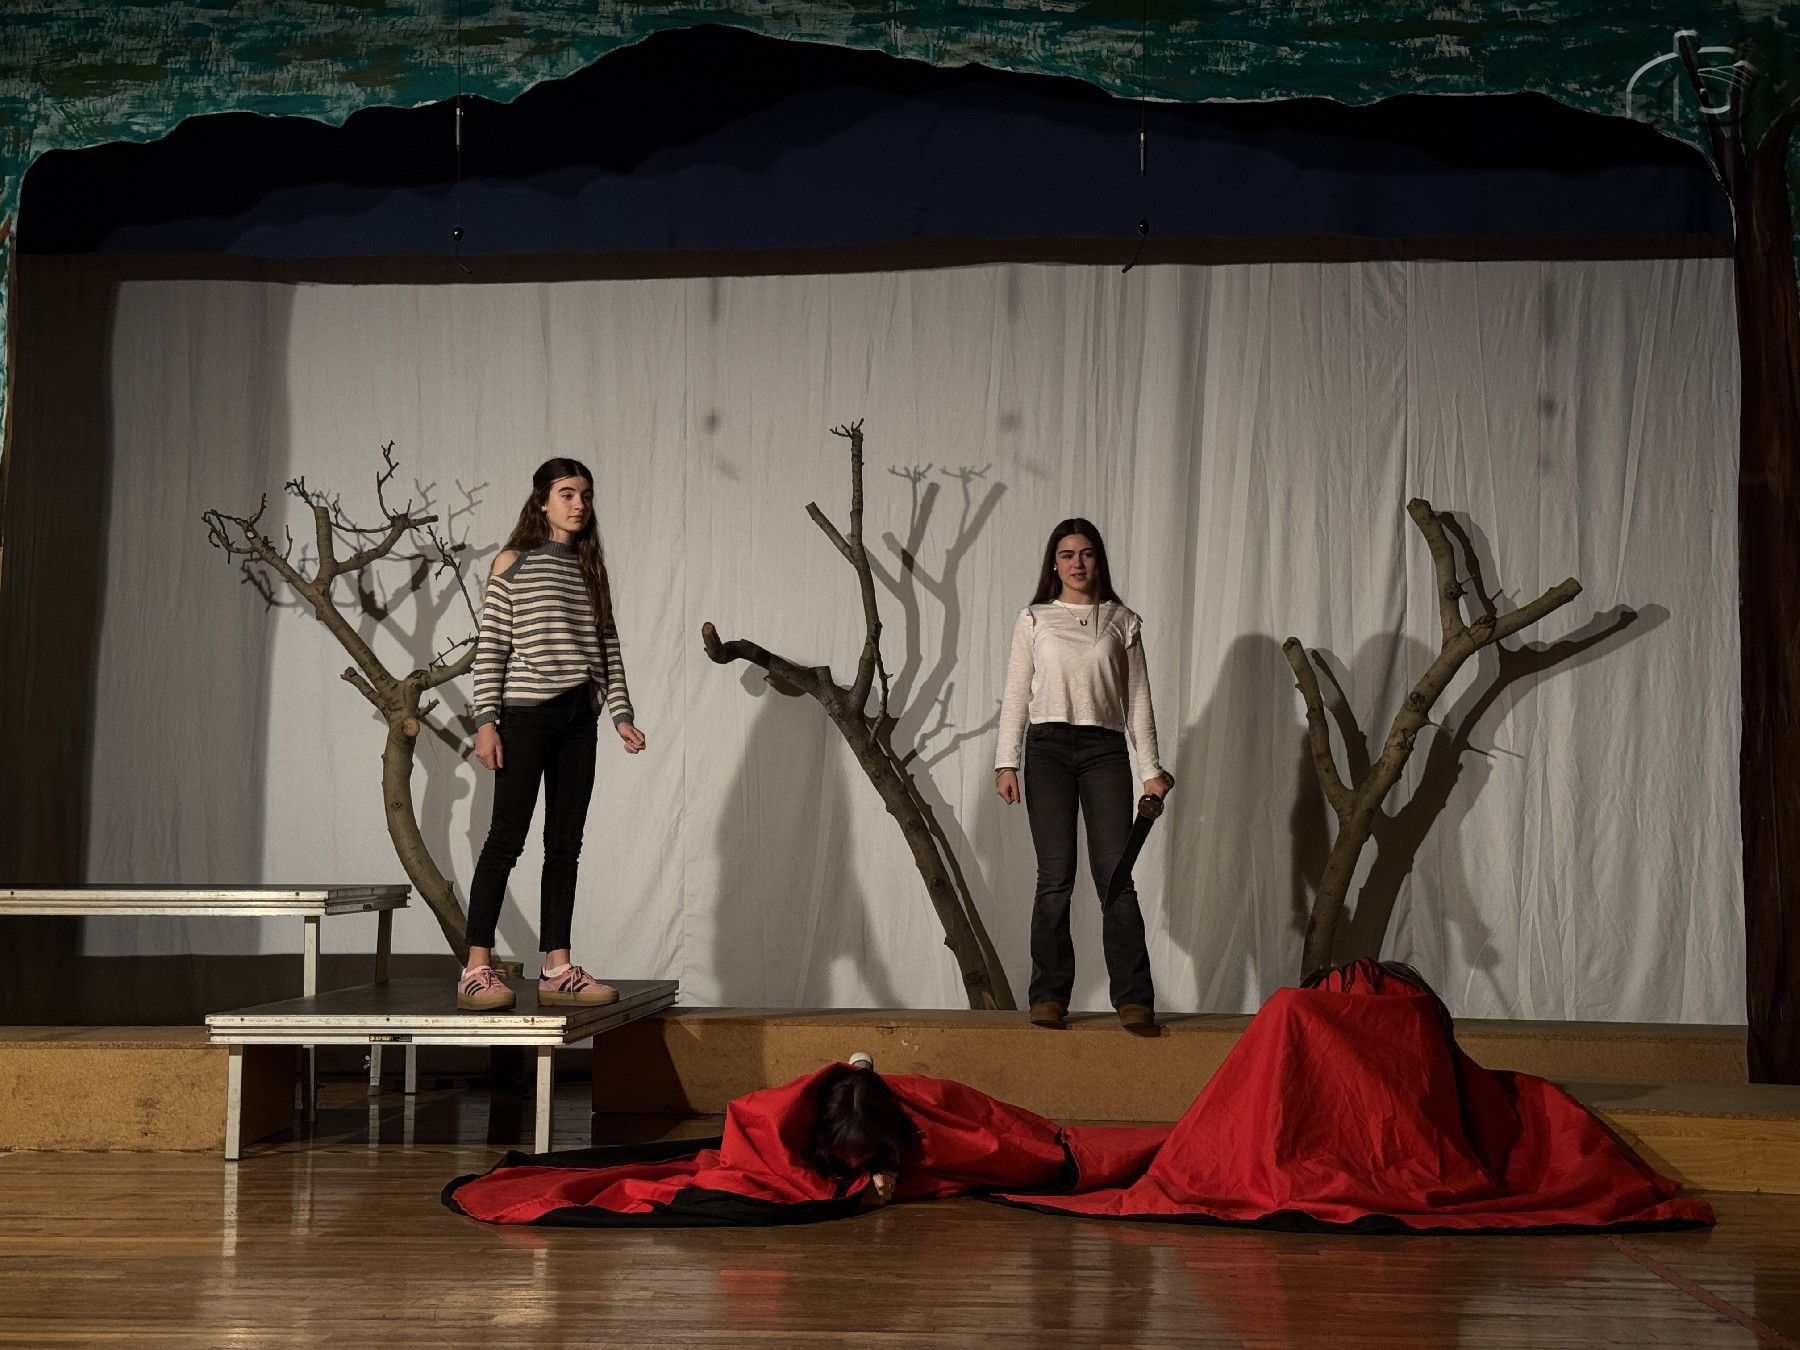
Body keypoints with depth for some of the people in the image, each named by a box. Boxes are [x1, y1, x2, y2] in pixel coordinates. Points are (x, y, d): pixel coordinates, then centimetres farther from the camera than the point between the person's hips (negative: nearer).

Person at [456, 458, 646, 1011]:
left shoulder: (591, 570, 15)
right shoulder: (513, 564, 1)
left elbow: (608, 647, 13)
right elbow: (490, 647, -3)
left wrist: (622, 714, 3)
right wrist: (486, 720, -10)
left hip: (579, 716, 5)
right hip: (527, 712, -5)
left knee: (565, 844, 5)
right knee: (507, 839, -6)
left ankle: (557, 970, 8)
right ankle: (477, 970, -5)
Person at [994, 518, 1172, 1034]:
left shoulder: (1122, 623, 12)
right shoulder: (1034, 620, 11)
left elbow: (1138, 700, 11)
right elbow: (1016, 694, 8)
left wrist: (1151, 768, 5)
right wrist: (1007, 762, -1)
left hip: (1105, 749, 0)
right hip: (1048, 745, 0)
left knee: (1115, 873, -8)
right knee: (1056, 875, -4)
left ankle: (1134, 999, -8)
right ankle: (1049, 996, 1)